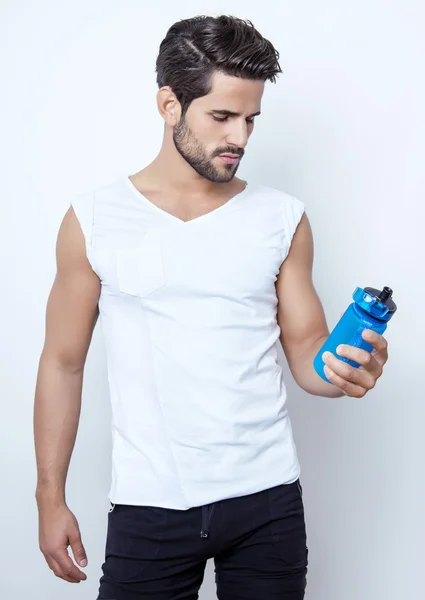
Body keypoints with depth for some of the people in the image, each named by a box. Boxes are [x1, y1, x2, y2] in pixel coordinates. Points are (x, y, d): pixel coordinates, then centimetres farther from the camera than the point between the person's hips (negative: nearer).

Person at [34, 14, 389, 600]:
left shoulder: (283, 219, 2)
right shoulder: (93, 220, -1)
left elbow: (306, 350, 5)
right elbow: (63, 362, 3)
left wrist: (343, 370, -18)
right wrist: (50, 497, 1)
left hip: (267, 498, 2)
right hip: (148, 506, -1)